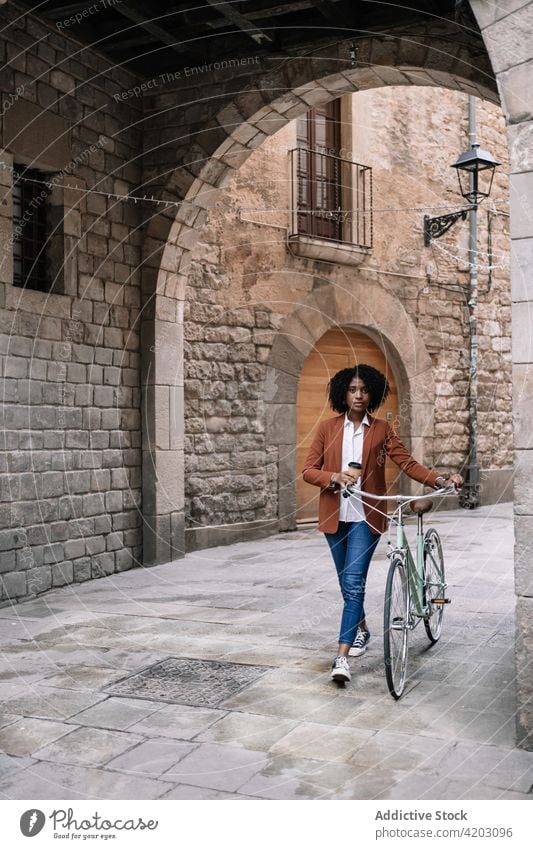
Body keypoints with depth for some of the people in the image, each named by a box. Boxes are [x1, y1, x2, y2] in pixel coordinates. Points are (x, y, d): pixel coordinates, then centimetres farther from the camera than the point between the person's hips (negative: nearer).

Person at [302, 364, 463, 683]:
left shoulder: (382, 429, 1)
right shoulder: (327, 428, 2)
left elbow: (408, 463, -6)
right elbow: (308, 470, -2)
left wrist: (441, 480, -21)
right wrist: (335, 476, -21)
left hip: (366, 516, -2)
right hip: (335, 515, 3)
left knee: (353, 582, -12)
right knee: (347, 582, 16)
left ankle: (342, 657, -11)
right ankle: (362, 629, 42)